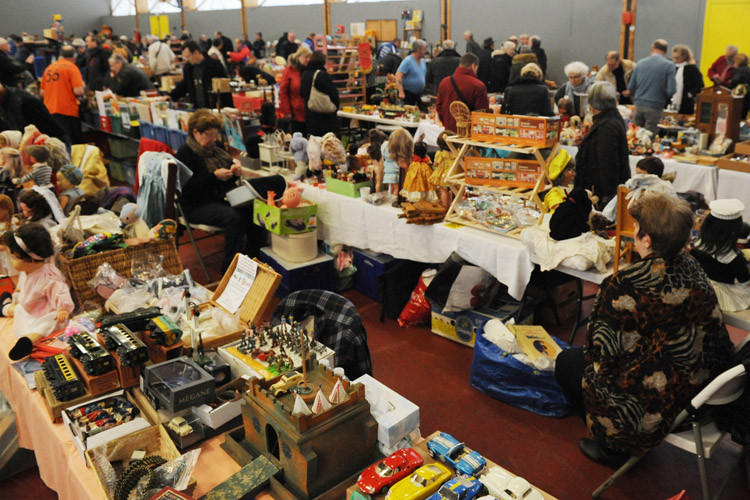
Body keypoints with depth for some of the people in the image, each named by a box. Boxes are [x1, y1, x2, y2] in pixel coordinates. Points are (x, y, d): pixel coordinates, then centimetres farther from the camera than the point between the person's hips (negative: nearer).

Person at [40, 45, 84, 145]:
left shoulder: (48, 68, 15)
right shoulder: (72, 68, -3)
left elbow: (42, 93, 16)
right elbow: (78, 91, -14)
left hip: (49, 111, 6)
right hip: (67, 111, -6)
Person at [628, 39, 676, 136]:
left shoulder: (640, 63, 5)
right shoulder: (669, 65, -5)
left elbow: (631, 88, 7)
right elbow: (671, 91, -10)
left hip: (639, 105, 3)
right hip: (655, 107, -3)